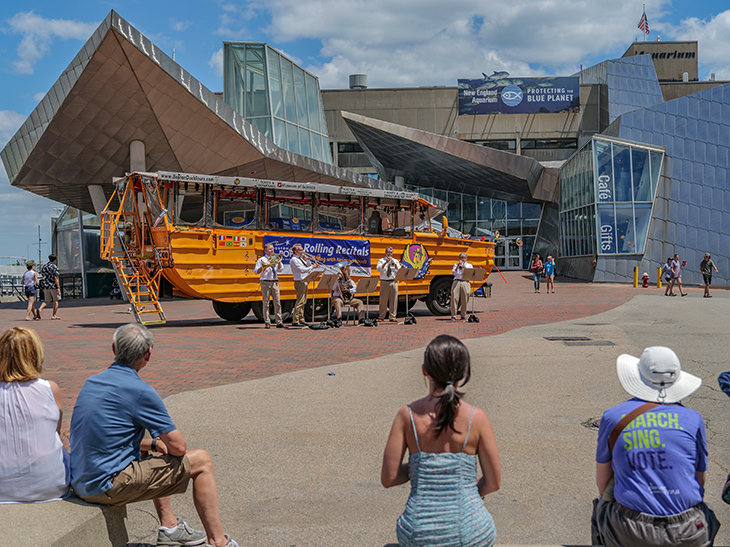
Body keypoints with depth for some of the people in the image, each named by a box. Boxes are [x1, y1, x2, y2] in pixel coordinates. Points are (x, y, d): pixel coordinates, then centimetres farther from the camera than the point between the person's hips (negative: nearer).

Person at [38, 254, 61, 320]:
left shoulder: (44, 266, 10)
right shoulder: (54, 267, -11)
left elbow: (43, 277, 16)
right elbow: (56, 278, -17)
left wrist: (43, 287, 23)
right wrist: (58, 288, -19)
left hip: (46, 286, 6)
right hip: (54, 286, -6)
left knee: (46, 301, 9)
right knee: (56, 301, 8)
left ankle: (40, 309, -17)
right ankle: (54, 315, 7)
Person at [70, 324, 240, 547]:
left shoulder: (92, 382, 9)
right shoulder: (139, 391, -17)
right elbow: (178, 447, -12)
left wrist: (153, 444, 18)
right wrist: (160, 444, 11)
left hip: (81, 483, 9)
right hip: (109, 486, -9)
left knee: (157, 459, 31)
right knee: (202, 461, 2)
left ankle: (169, 526, 32)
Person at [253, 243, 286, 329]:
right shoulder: (262, 260, 4)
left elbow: (280, 270, 8)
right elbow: (256, 271, -2)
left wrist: (279, 261, -4)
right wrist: (264, 266, -16)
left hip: (275, 282, 4)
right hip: (266, 282, -4)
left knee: (277, 302, 0)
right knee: (266, 303, -2)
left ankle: (279, 322, 2)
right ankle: (267, 322, 2)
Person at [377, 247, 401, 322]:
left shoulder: (396, 261, 16)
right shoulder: (381, 261, 10)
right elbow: (379, 269, -9)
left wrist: (394, 264, -12)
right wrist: (386, 262, -18)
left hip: (394, 282, 2)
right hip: (384, 282, -2)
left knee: (394, 300, -1)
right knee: (383, 300, -3)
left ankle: (392, 317, 3)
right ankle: (381, 317, 4)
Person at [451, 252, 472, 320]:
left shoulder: (469, 265, 20)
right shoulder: (456, 265, 21)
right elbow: (453, 272, 4)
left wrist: (464, 267, -8)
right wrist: (458, 266, -6)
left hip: (465, 282, 0)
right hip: (456, 282, 0)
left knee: (464, 300, -4)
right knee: (454, 298, -11)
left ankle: (463, 315, 7)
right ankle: (453, 316, -10)